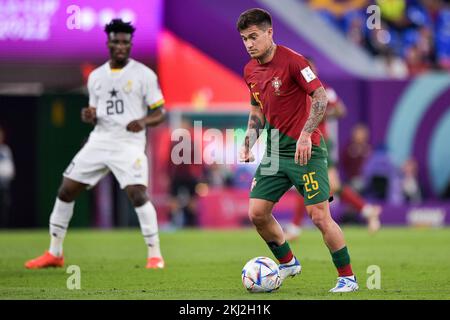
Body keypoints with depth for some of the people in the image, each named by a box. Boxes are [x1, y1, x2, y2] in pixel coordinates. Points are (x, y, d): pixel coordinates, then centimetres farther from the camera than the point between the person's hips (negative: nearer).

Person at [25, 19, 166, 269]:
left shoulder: (144, 74, -3)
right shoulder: (96, 76, 12)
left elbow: (160, 113, -2)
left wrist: (143, 121, -23)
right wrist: (89, 116, -4)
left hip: (129, 143, -5)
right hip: (99, 141, 5)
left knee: (138, 194, -23)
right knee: (66, 191, 4)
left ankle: (155, 255, -10)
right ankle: (55, 253, 17)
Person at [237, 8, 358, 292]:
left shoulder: (292, 61, -14)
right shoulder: (251, 71, 9)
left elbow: (321, 98, -18)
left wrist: (305, 135, -26)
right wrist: (249, 143, 9)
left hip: (306, 150, -7)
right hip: (275, 151, 7)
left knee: (320, 215, -11)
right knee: (257, 213, 0)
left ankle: (348, 277, 1)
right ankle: (288, 263, 22)